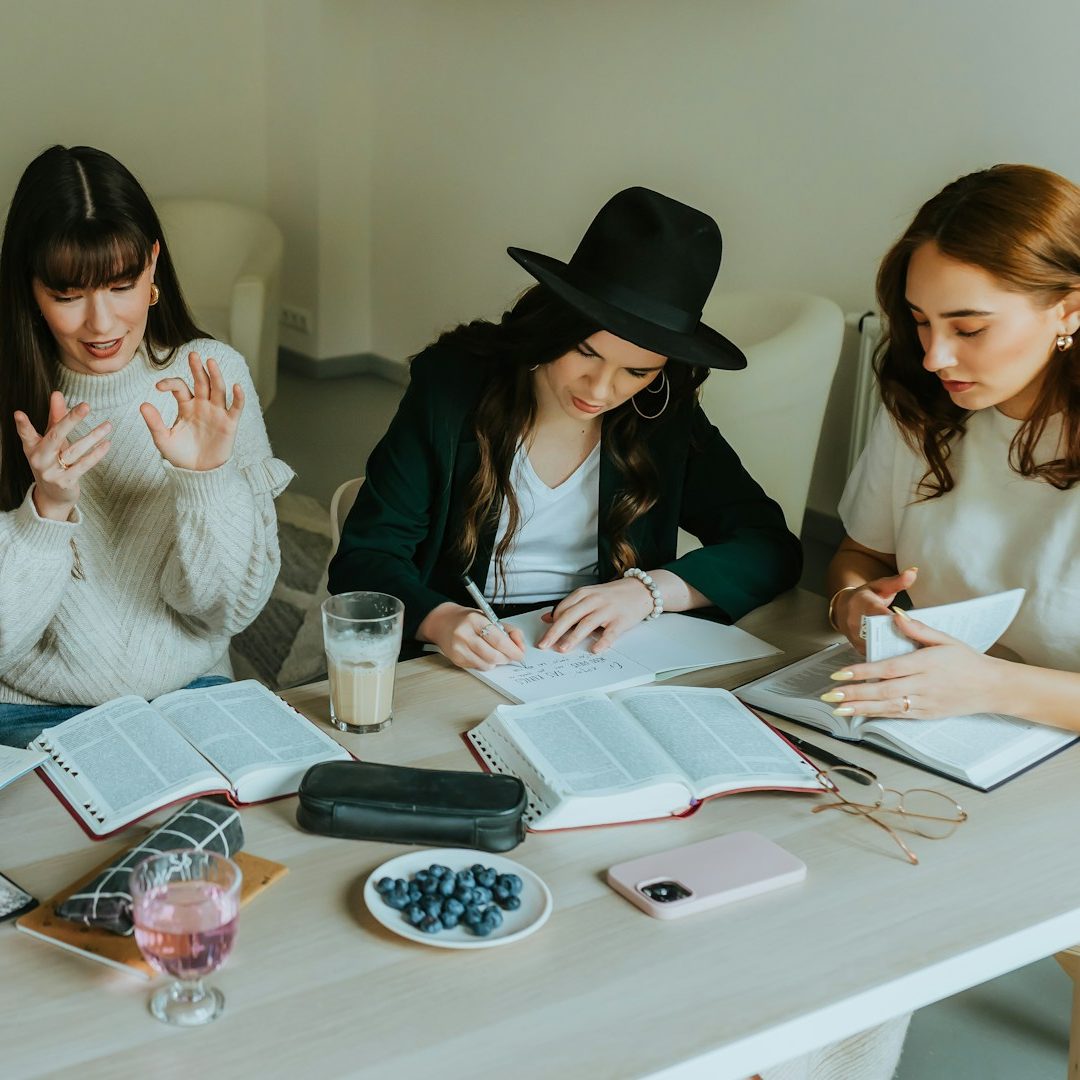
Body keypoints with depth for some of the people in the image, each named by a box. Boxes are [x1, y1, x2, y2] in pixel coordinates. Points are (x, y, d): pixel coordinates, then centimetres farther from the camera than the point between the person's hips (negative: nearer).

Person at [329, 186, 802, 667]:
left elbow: (772, 548, 0)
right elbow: (362, 559, -7)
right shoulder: (451, 382, -8)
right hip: (460, 663, 0)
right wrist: (440, 619, -29)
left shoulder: (666, 416, -2)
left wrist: (651, 589, -17)